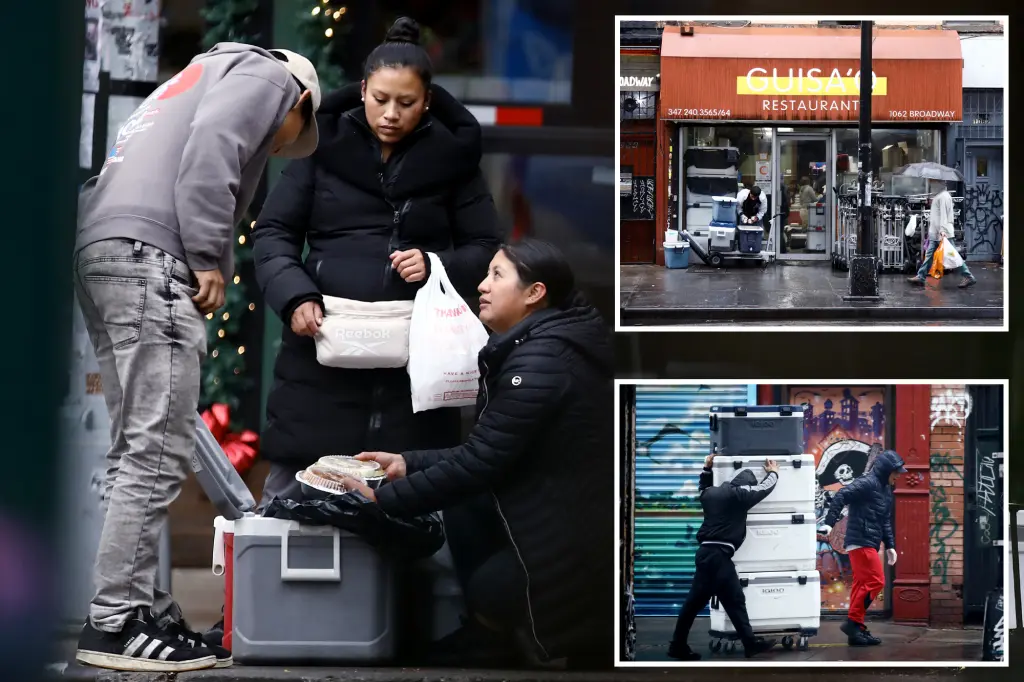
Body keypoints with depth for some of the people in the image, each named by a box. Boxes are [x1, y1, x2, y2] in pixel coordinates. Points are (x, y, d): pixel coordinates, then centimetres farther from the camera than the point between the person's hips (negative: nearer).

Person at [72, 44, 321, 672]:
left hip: (99, 250, 10)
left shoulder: (196, 79, 35)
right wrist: (209, 261, -11)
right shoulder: (266, 75, 9)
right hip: (149, 253, -10)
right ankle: (114, 624, -12)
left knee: (138, 452, 10)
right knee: (156, 454, -10)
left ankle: (144, 610, 12)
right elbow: (210, 149, -11)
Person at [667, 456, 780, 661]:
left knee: (695, 601, 10)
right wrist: (773, 473, 26)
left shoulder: (712, 493, 13)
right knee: (734, 600, -2)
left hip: (705, 553, 9)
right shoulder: (738, 494, -7)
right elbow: (764, 488, 7)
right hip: (718, 555, -9)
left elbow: (702, 489, 39)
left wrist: (706, 470, 39)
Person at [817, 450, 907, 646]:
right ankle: (853, 622, -10)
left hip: (868, 544, 10)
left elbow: (885, 521, 25)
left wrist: (890, 545, 18)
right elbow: (841, 496, -21)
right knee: (875, 581, -12)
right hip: (861, 542, -10)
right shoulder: (868, 483, -11)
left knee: (862, 584, 9)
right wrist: (829, 523, -26)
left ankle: (856, 629, 12)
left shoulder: (885, 490, 19)